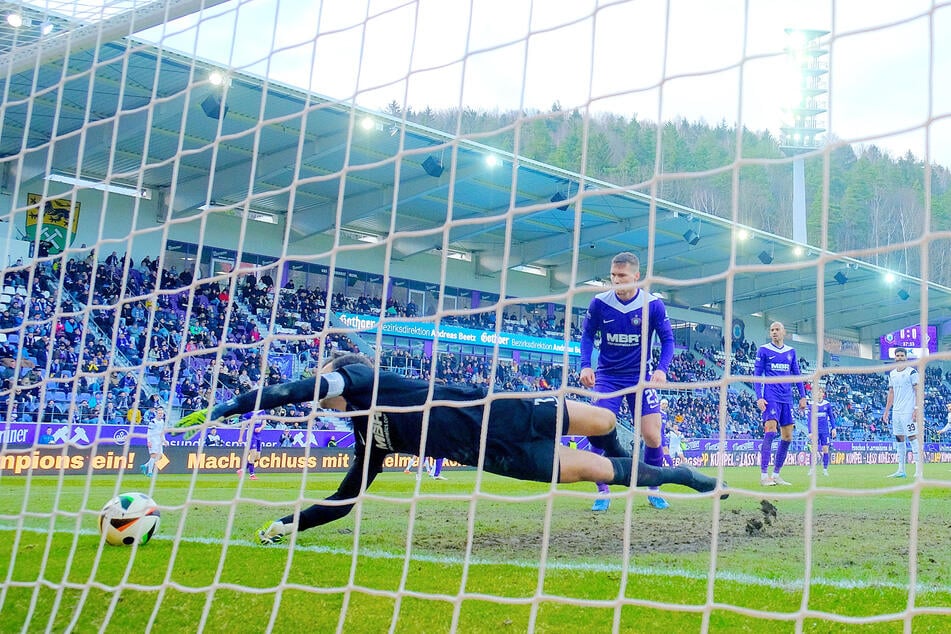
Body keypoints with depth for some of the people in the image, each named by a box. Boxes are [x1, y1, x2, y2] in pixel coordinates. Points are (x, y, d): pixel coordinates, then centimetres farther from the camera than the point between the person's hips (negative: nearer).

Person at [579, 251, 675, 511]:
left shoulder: (653, 305, -10)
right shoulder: (599, 302, -8)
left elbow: (667, 340, -2)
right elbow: (587, 336, 4)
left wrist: (661, 368, -19)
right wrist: (585, 365, -12)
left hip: (641, 377, -1)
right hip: (608, 377, 1)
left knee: (652, 435, -8)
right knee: (600, 431, -13)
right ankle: (603, 492, 3)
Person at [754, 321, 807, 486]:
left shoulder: (791, 351, 15)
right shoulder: (763, 350, 3)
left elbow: (796, 375, 19)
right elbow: (757, 374, 0)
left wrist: (803, 396, 10)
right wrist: (759, 397, -10)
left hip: (787, 398, 5)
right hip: (771, 397, -5)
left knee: (787, 437, 3)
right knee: (770, 432, -19)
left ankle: (776, 474, 11)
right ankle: (764, 474, -18)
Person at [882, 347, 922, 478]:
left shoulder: (912, 372, -5)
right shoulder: (892, 374, 14)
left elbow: (918, 391, -9)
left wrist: (917, 409, -18)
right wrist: (886, 411, 14)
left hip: (908, 411, -7)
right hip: (896, 412, 7)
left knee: (913, 437, -9)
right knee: (899, 439, 7)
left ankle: (918, 471, -8)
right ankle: (901, 471, 11)